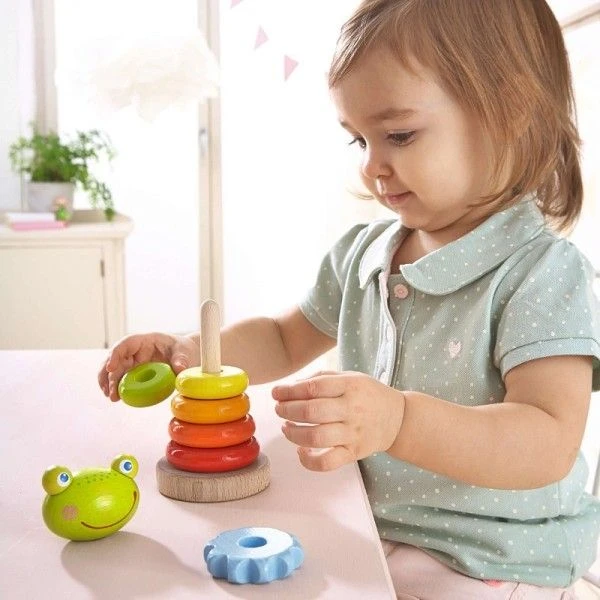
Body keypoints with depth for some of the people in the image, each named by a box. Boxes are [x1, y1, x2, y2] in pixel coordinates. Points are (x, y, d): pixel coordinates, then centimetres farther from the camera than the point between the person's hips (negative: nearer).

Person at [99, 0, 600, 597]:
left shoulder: (541, 271, -19)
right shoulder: (359, 255, 3)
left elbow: (549, 447, -29)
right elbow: (286, 339, 18)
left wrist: (399, 421, -45)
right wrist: (188, 351, -1)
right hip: (368, 530, 6)